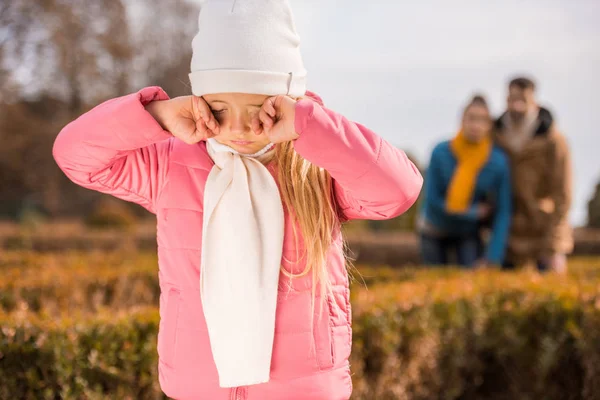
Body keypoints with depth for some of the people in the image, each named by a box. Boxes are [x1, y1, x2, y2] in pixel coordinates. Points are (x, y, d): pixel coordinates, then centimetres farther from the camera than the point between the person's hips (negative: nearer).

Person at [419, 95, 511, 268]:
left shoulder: (498, 162, -19)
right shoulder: (441, 153, -22)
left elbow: (503, 213, -16)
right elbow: (432, 200, -17)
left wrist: (492, 258, -21)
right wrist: (473, 212, -19)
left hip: (468, 234, 0)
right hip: (434, 232, 0)